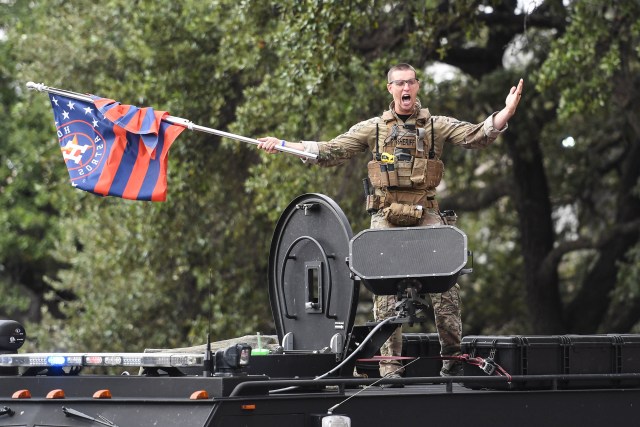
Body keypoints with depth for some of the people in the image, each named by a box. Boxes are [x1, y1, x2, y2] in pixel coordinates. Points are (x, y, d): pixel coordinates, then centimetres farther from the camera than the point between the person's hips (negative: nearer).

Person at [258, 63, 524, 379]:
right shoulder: (373, 128, 14)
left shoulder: (438, 126, 12)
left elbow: (476, 136, 1)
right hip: (386, 217, 1)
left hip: (426, 214, 0)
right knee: (386, 291, -4)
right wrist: (282, 145, 2)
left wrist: (506, 113, -16)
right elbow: (330, 152, 11)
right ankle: (390, 368, -1)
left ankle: (452, 358, -3)